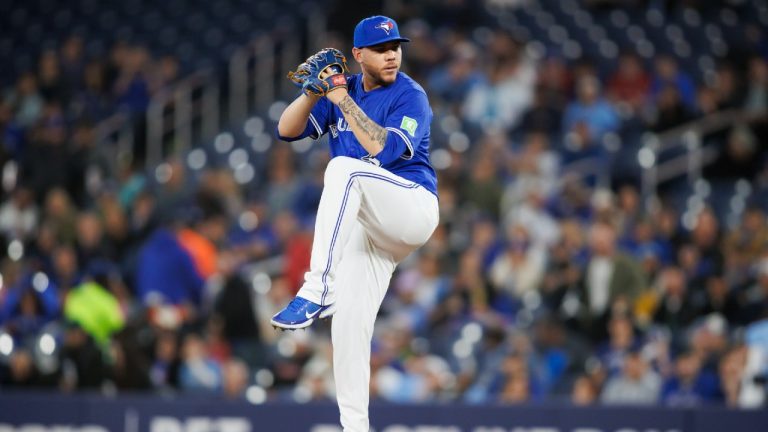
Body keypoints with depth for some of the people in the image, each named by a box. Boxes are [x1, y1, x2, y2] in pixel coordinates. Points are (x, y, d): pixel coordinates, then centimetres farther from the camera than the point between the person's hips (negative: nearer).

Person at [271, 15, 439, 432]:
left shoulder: (410, 97, -7)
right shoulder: (342, 91, 11)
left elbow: (384, 150, -23)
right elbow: (288, 130, 3)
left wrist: (343, 100, -22)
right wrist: (313, 92, -14)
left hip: (413, 207, -6)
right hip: (362, 224, 6)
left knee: (344, 169, -33)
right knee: (349, 322, -4)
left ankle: (317, 290, -40)